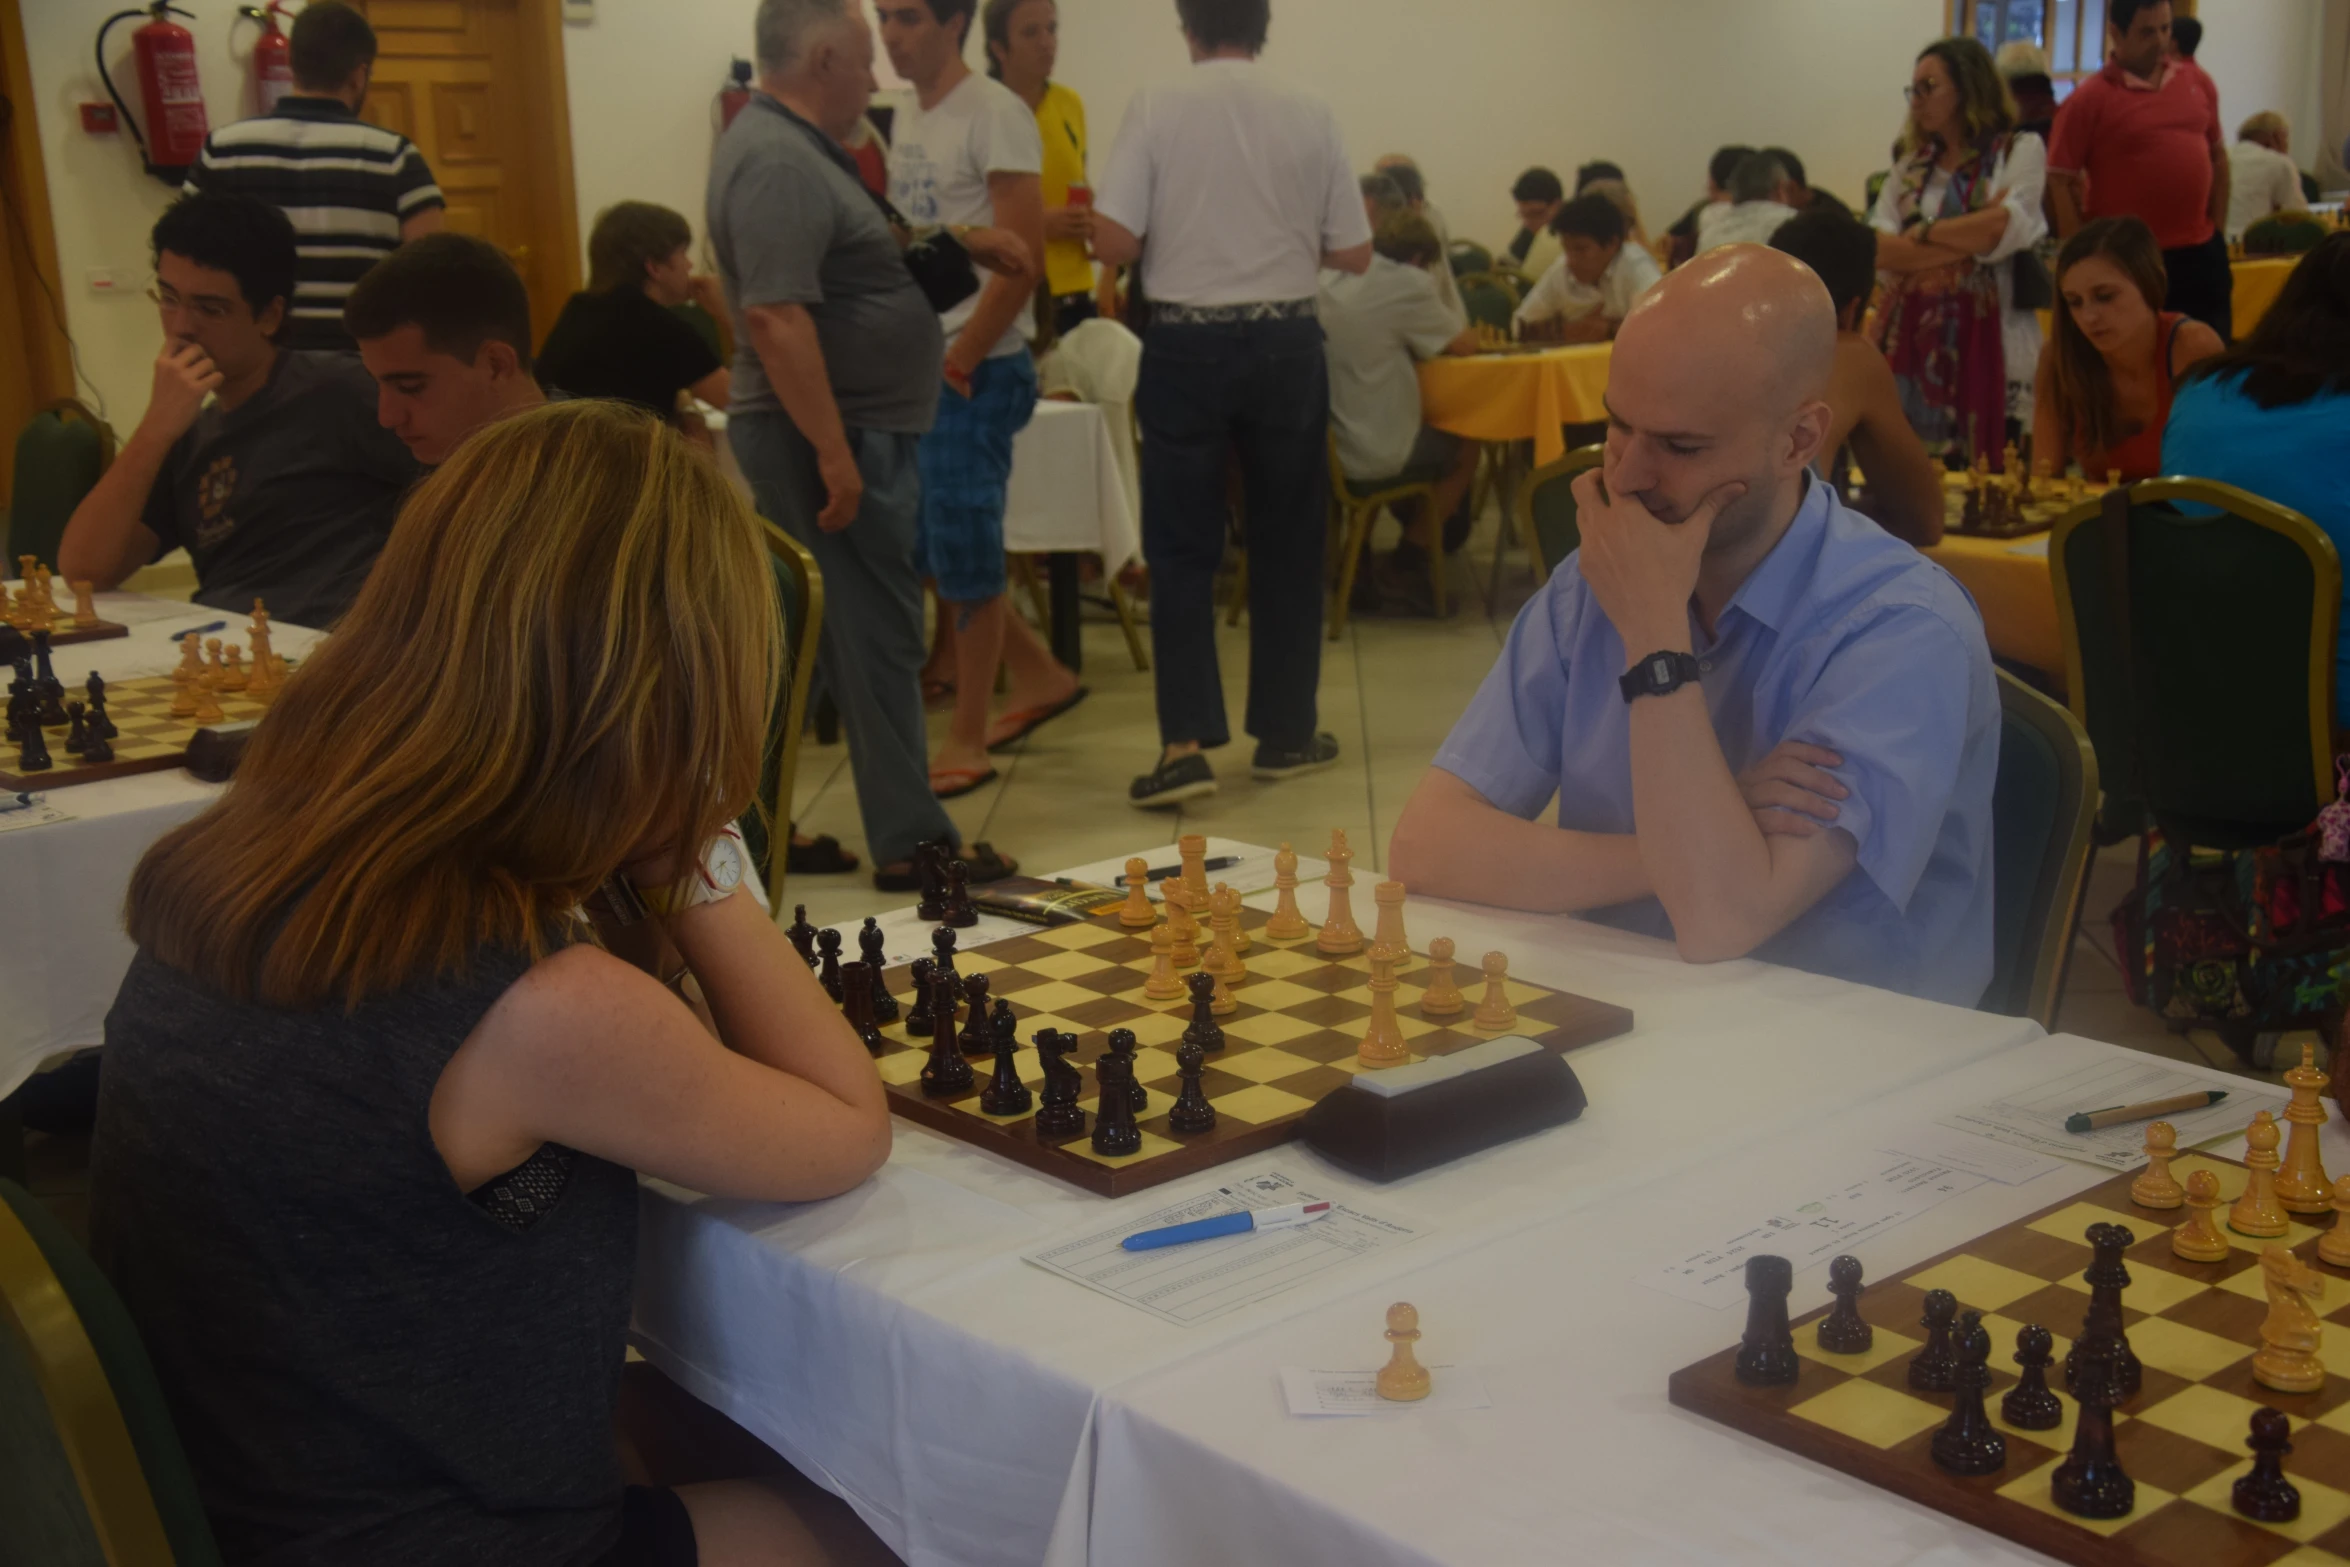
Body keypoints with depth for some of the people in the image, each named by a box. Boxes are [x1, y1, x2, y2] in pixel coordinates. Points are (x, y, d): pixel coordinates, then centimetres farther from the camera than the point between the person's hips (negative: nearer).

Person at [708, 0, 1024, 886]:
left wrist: (957, 243, 22)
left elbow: (848, 253, 31)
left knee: (803, 637, 14)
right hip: (834, 434, -10)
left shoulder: (793, 148, 15)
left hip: (840, 432, 10)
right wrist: (834, 454, -26)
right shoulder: (777, 162, -18)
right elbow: (775, 317, -26)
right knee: (873, 636, -3)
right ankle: (910, 842, 5)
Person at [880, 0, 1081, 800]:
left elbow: (1022, 255, -16)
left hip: (974, 372, -8)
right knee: (917, 546, 13)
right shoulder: (906, 118, 14)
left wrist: (958, 363, -15)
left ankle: (967, 741, 11)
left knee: (962, 554, -1)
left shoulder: (996, 115, -11)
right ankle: (1040, 675, 29)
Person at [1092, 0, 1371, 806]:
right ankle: (1284, 732, 21)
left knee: (1181, 550, 4)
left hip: (1185, 346, -1)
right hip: (1285, 345, 1)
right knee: (1287, 543, 13)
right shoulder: (1311, 116, -2)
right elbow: (1354, 253, 2)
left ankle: (1184, 744, -5)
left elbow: (1114, 241, -11)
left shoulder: (1154, 110, -7)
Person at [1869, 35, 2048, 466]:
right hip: (1912, 338, 4)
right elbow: (1875, 250, 0)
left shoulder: (2021, 151, 5)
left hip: (1985, 341, -4)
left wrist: (1923, 231, -1)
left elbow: (2004, 229, -12)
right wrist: (1970, 240, -10)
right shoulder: (1911, 165, 16)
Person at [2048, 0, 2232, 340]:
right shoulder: (2089, 99, -7)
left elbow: (2218, 158, 18)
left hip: (2202, 258, 5)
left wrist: (2218, 231, 11)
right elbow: (2060, 181, -10)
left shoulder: (2195, 85, 9)